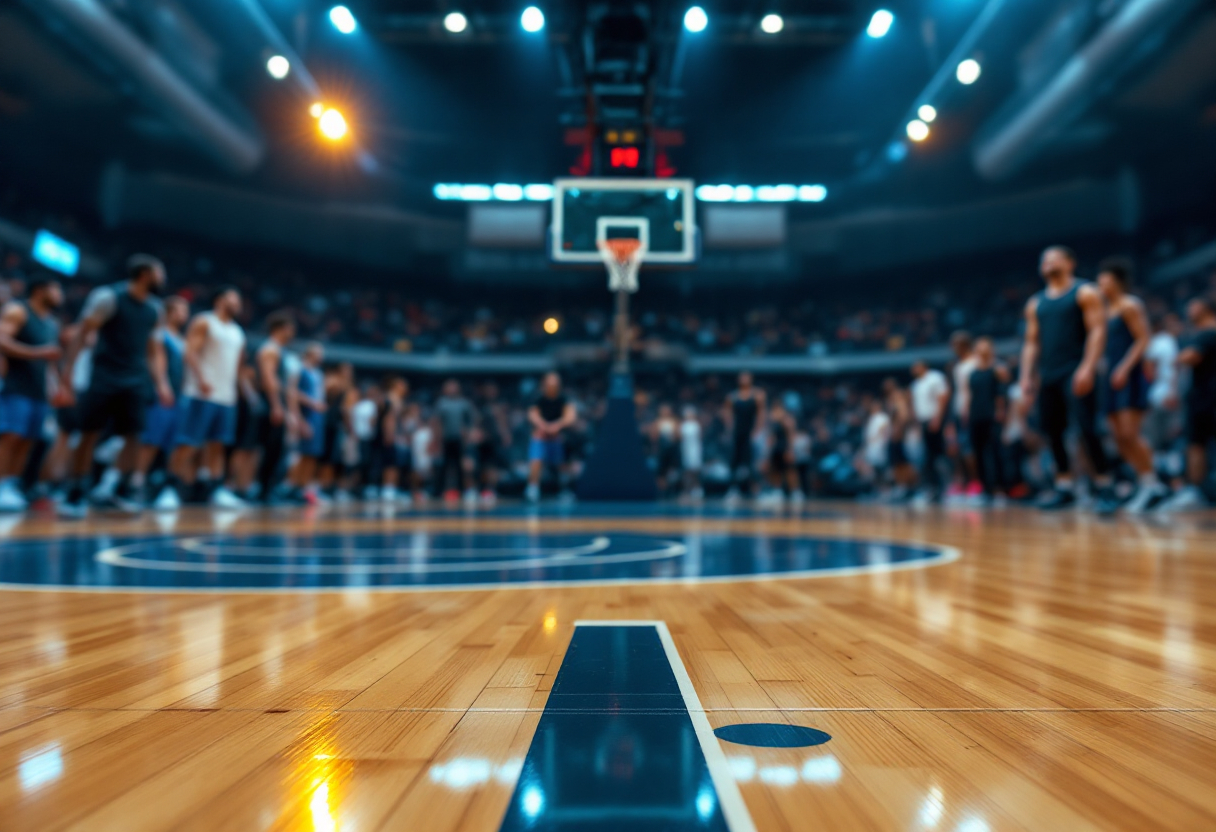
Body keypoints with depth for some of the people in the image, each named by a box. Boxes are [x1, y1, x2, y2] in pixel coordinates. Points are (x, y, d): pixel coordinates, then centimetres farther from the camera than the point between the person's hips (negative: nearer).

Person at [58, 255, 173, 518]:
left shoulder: (155, 309, 10)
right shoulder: (108, 297, -8)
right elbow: (81, 334, -9)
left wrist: (161, 383, 8)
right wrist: (67, 374, -15)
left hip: (135, 382, 5)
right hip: (104, 377, -5)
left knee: (131, 438, 0)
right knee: (89, 434, -3)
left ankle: (112, 492, 12)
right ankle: (76, 495, 5)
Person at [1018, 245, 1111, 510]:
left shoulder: (1085, 293, 2)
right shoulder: (1035, 304, 18)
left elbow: (1097, 331, -7)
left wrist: (1087, 368, -19)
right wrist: (1026, 377, 7)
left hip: (1076, 372, -6)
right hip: (1048, 376, 6)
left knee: (1087, 428, -14)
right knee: (1052, 431, 5)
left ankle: (1104, 486, -6)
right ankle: (1064, 487, 13)